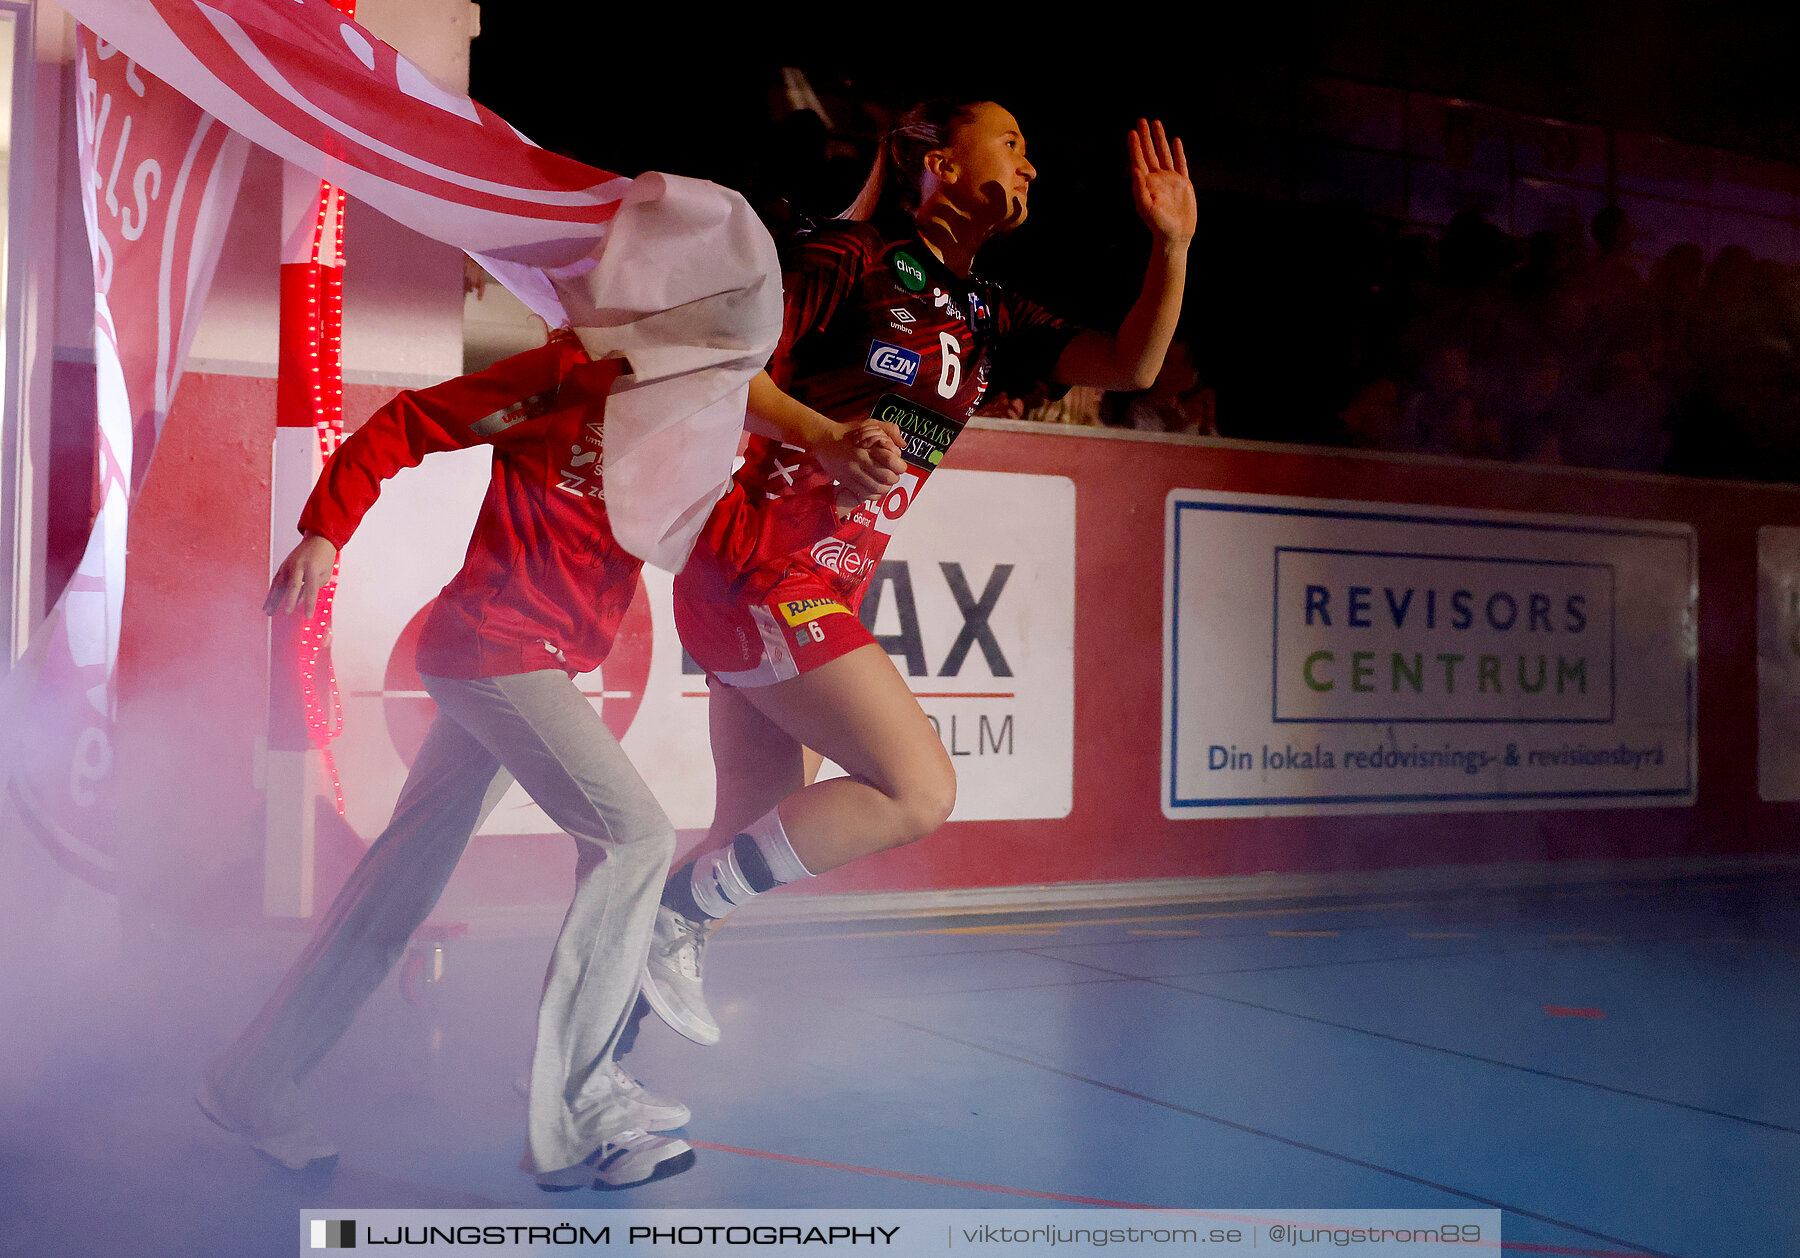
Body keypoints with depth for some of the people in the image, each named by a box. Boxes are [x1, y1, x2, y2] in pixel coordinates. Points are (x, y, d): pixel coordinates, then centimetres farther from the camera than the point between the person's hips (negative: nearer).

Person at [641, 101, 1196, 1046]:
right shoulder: (853, 258, -5)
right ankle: (672, 912, -4)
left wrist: (1170, 243, -2)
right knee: (918, 791, -13)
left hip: (823, 589, 8)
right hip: (762, 566, -8)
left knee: (757, 839, 10)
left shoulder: (989, 319, 16)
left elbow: (1128, 366, 10)